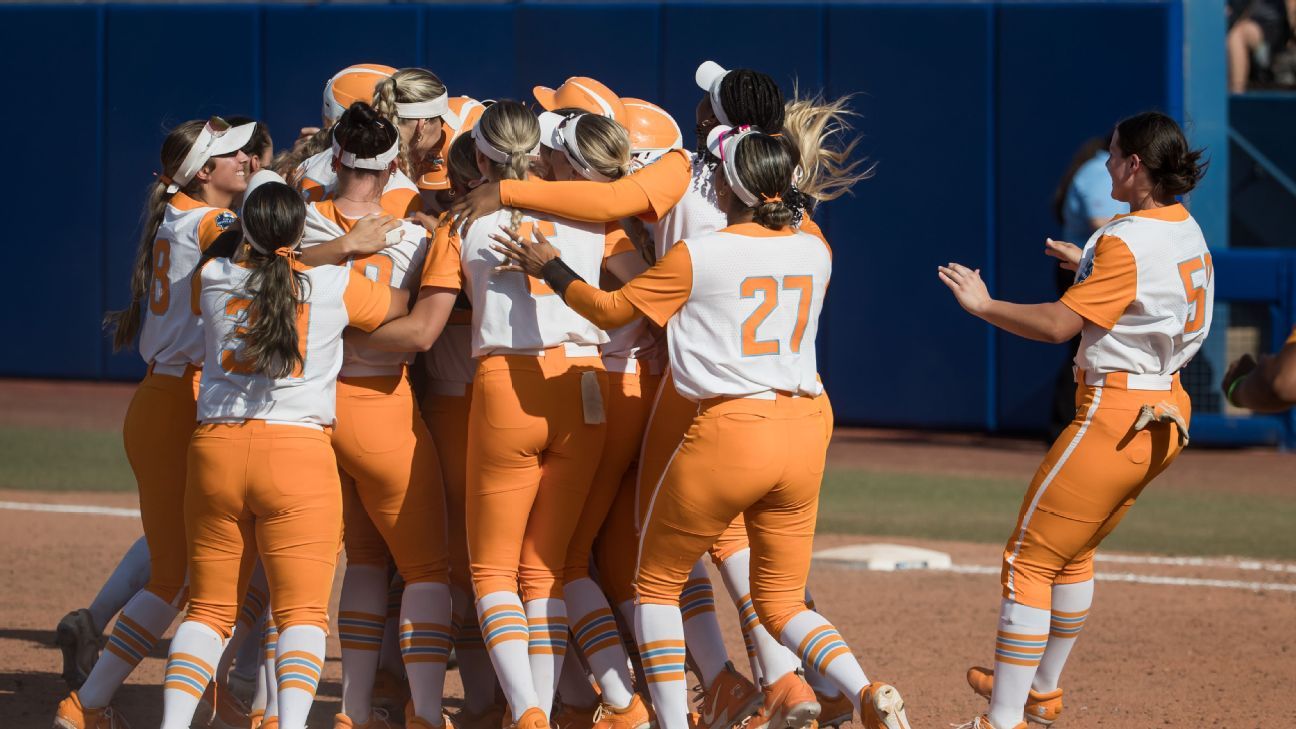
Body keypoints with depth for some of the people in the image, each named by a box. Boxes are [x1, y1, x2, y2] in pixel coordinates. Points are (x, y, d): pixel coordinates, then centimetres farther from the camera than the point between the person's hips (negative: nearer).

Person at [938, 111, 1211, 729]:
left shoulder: (1127, 243, -19)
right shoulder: (1187, 232, 9)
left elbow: (1057, 324, -22)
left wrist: (982, 306, -10)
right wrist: (1089, 268, 38)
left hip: (1116, 414, -10)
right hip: (1164, 416, 10)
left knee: (1029, 561, -4)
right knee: (1072, 554, 25)